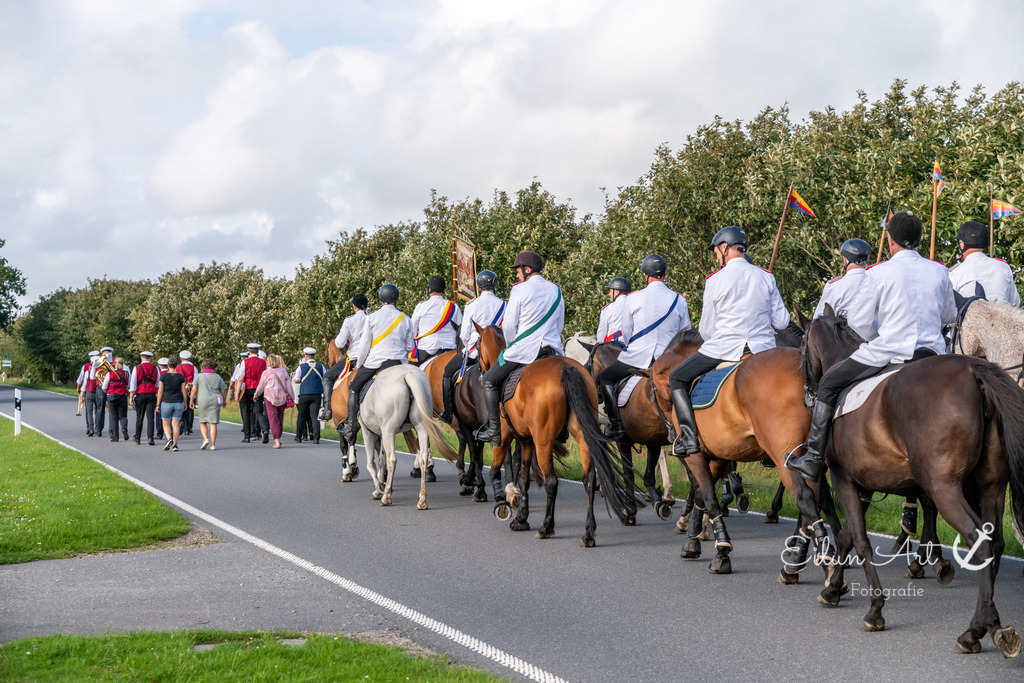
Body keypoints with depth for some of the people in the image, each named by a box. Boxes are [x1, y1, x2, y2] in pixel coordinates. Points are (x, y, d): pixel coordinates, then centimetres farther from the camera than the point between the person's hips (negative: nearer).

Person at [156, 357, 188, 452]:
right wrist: (185, 403, 8)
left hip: (166, 402, -2)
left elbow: (160, 391, -5)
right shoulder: (181, 376, -1)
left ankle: (169, 438, -14)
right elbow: (183, 391, 0)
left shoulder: (163, 376, -6)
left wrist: (158, 404, 1)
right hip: (179, 403, 2)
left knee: (166, 424, 10)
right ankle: (175, 444, 2)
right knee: (176, 424, 5)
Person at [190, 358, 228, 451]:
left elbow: (194, 389, -8)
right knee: (213, 424, 0)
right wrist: (224, 401, 25)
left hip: (202, 401, -1)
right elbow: (224, 391, 10)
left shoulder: (199, 376, 2)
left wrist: (191, 401, -2)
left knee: (202, 422, 14)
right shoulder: (218, 377, 8)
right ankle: (213, 445, -4)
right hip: (215, 401, 1)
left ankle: (205, 439, -6)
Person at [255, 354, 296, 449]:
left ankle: (277, 441, -15)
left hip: (270, 398, -3)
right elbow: (289, 386, 6)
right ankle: (278, 439, 23)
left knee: (273, 418, -5)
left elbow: (261, 386, 7)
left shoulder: (266, 373, -3)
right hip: (282, 398, 3)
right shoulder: (284, 371, 5)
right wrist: (292, 398, 12)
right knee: (280, 418, 14)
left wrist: (256, 395, 25)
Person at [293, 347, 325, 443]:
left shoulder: (301, 367, -3)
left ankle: (299, 436, 20)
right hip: (317, 394, 1)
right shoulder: (320, 367, 3)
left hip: (304, 395, -1)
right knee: (314, 415, 0)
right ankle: (316, 437, -11)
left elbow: (295, 380, -2)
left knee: (302, 416, 10)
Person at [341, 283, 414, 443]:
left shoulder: (372, 317, -2)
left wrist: (359, 365, 9)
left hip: (375, 361, -2)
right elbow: (410, 347, 9)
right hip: (398, 363, 2)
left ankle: (351, 428, 8)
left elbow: (364, 345, -4)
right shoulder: (405, 319, 6)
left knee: (354, 389, 14)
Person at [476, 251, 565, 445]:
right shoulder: (556, 291, 11)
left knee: (489, 380, 8)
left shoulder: (520, 290, -8)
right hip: (552, 349, 6)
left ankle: (494, 430, 2)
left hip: (524, 349, -5)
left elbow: (508, 326, -6)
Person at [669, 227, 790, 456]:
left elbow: (706, 330, -1)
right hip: (763, 349, 4)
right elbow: (781, 322, 6)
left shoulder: (716, 280, -6)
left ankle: (690, 436, -1)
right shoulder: (766, 277, 5)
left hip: (725, 349, -4)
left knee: (677, 379, 13)